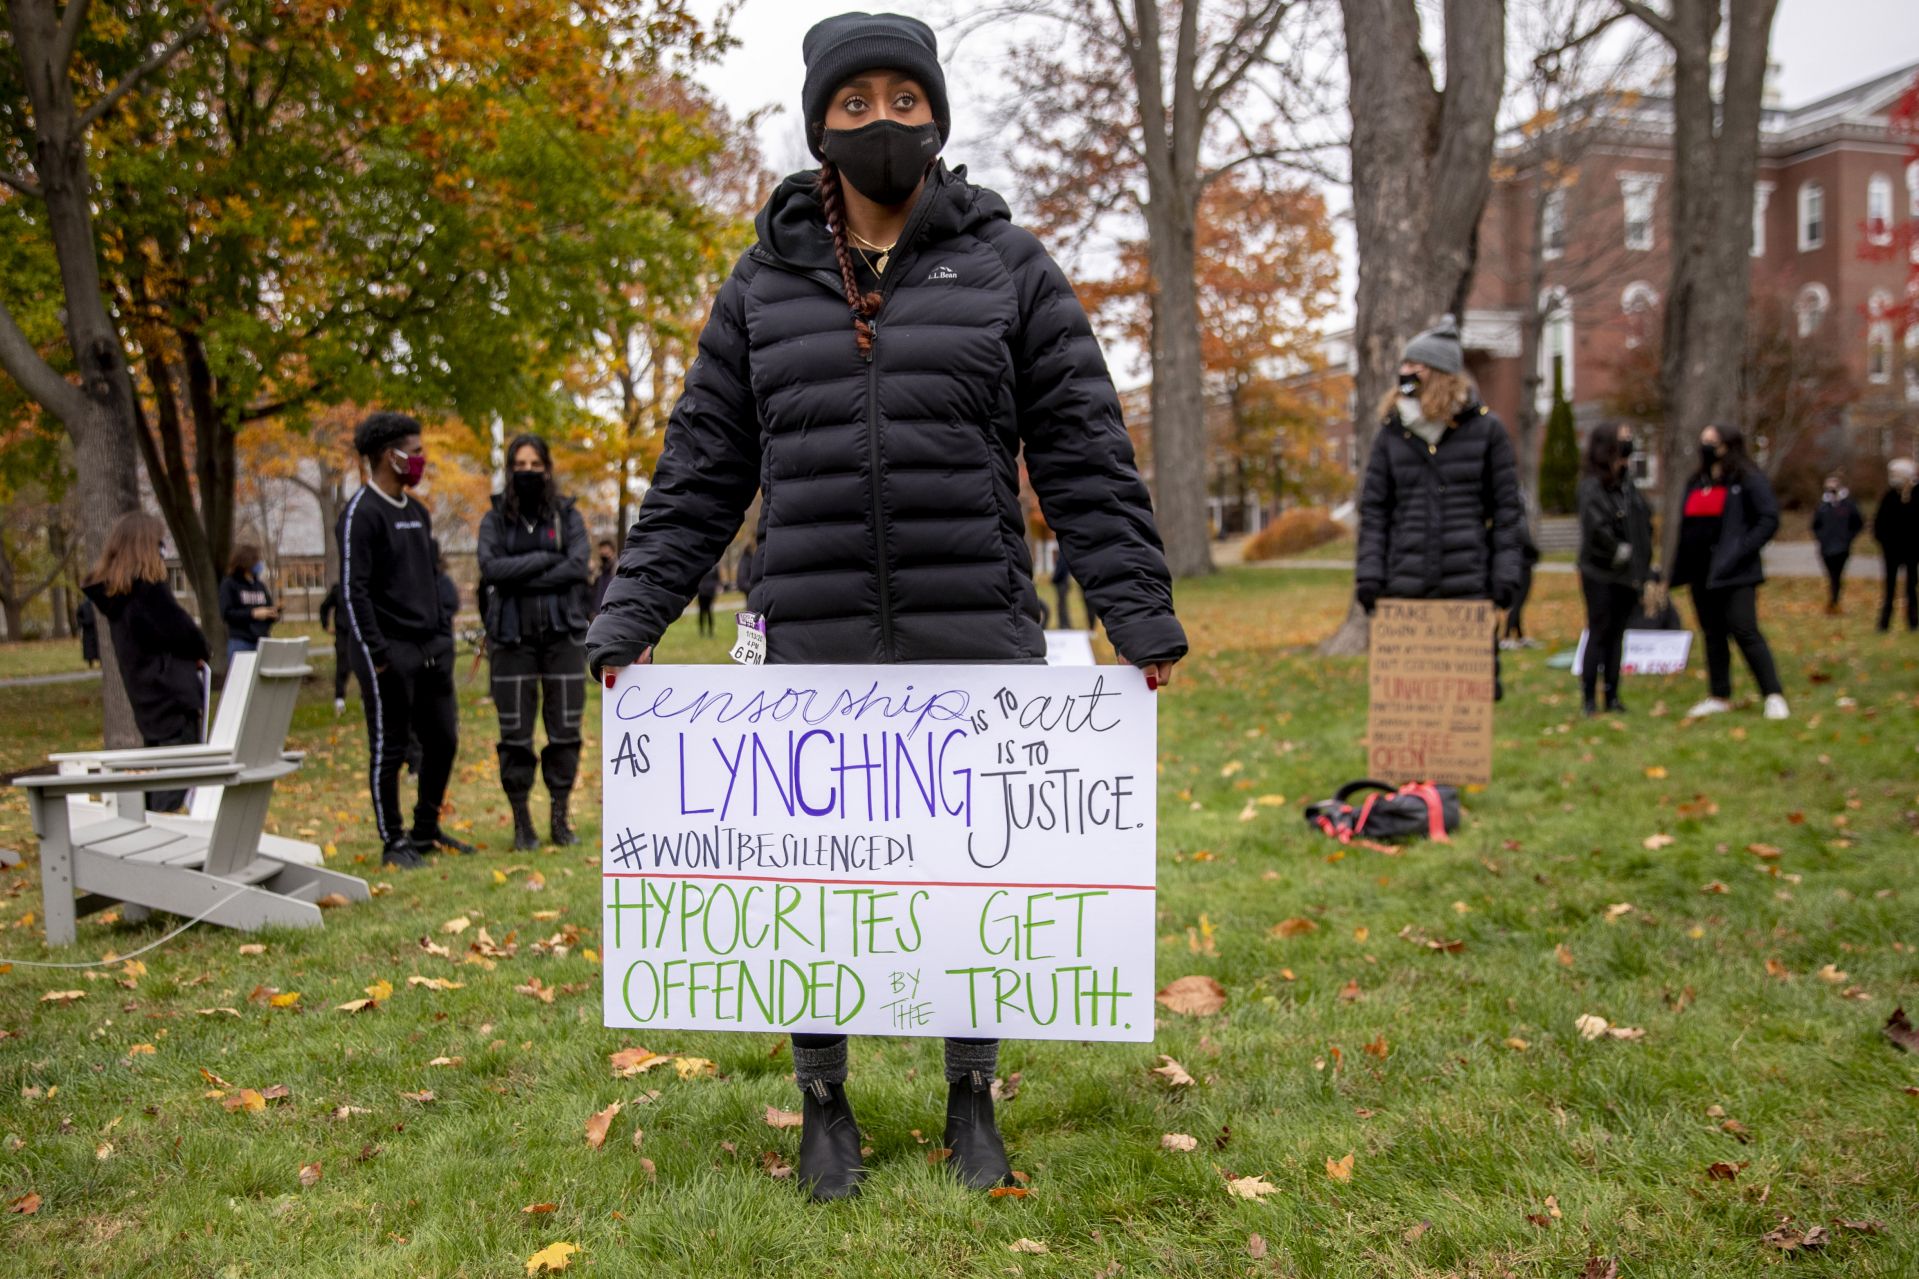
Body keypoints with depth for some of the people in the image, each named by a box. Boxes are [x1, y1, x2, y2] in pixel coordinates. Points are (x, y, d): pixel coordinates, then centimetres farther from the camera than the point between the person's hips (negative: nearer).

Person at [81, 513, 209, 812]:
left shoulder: (111, 591, 10)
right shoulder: (148, 588, -17)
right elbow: (183, 632, -14)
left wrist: (192, 652, 4)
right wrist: (201, 652, 7)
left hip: (147, 698, 9)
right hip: (173, 697, -9)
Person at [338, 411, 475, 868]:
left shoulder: (417, 512, 15)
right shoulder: (362, 514, -10)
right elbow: (353, 590, -15)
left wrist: (444, 636, 15)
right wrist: (376, 655, -18)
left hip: (432, 650, 8)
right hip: (392, 652, -8)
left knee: (443, 740, 11)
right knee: (389, 749, 1)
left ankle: (426, 830, 24)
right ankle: (393, 842, 11)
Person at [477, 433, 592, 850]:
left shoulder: (567, 514, 5)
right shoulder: (495, 519, 6)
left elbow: (579, 566, -10)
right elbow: (489, 568, -10)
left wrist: (519, 578, -13)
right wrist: (547, 558, -13)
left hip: (563, 633, 0)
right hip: (512, 637, 0)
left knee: (565, 729, 3)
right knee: (515, 732, 2)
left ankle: (560, 817, 15)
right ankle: (521, 820, 13)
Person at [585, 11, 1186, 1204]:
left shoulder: (1011, 268, 5)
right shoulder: (767, 285, 9)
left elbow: (1086, 462, 2)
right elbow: (702, 472, 9)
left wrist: (1143, 615, -5)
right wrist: (631, 619, 2)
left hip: (975, 641, -1)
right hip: (817, 646, 1)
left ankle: (973, 1095, 30)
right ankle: (826, 1103, 29)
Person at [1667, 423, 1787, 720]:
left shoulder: (1748, 480, -5)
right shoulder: (1696, 483, 16)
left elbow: (1769, 519, -10)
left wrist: (1742, 550, -18)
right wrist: (1681, 568, 11)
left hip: (1733, 573, -7)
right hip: (1701, 571, 7)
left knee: (1745, 632, -11)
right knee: (1713, 634, 11)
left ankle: (1774, 696, -5)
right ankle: (1720, 697, 19)